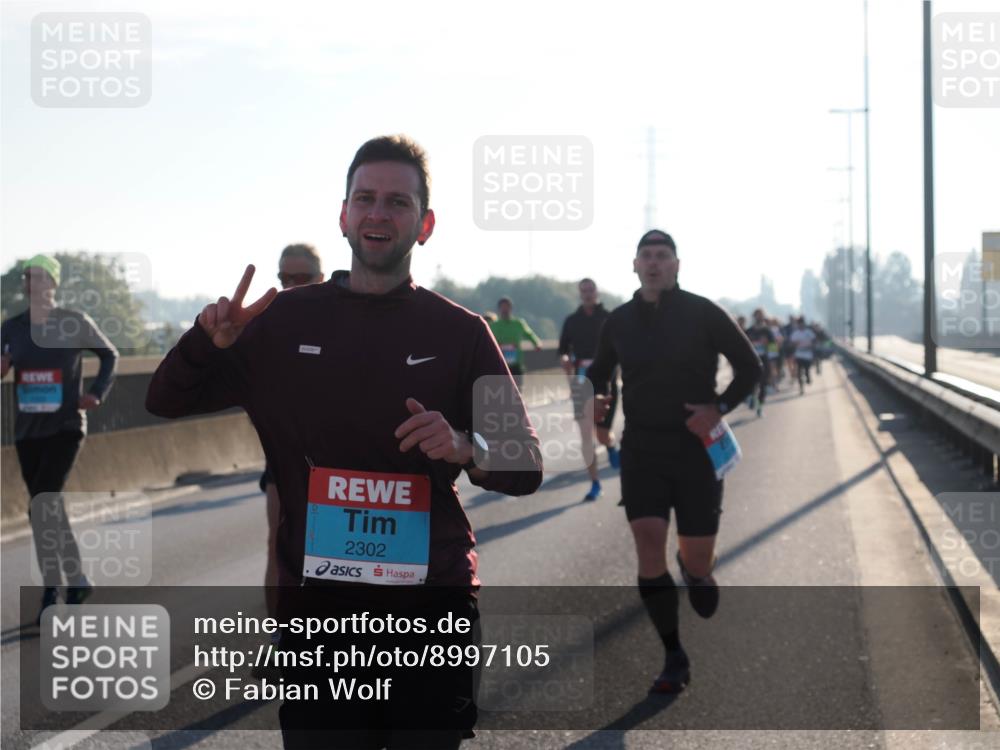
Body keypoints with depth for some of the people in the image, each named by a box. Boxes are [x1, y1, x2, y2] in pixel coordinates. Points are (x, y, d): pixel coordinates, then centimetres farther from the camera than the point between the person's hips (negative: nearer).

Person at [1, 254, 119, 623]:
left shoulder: (76, 323, -6)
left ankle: (51, 591, -6)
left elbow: (110, 355, 10)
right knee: (51, 510, 9)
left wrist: (97, 393, -2)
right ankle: (76, 581, 22)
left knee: (41, 508, -16)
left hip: (65, 428, -4)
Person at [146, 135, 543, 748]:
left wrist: (466, 448, -19)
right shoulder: (284, 320, 8)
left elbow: (527, 468, 3)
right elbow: (167, 403, 14)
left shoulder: (461, 333, 4)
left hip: (432, 607, 0)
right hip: (316, 605, 1)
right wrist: (208, 340, -7)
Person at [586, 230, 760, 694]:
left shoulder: (702, 314, -5)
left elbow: (750, 367, 0)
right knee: (648, 543, -14)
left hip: (694, 448, -2)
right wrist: (595, 397, -3)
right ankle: (674, 660, -5)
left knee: (697, 560, 0)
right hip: (641, 448, 2)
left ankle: (692, 564, 42)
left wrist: (720, 408, -15)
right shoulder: (619, 321, 5)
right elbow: (599, 371, 20)